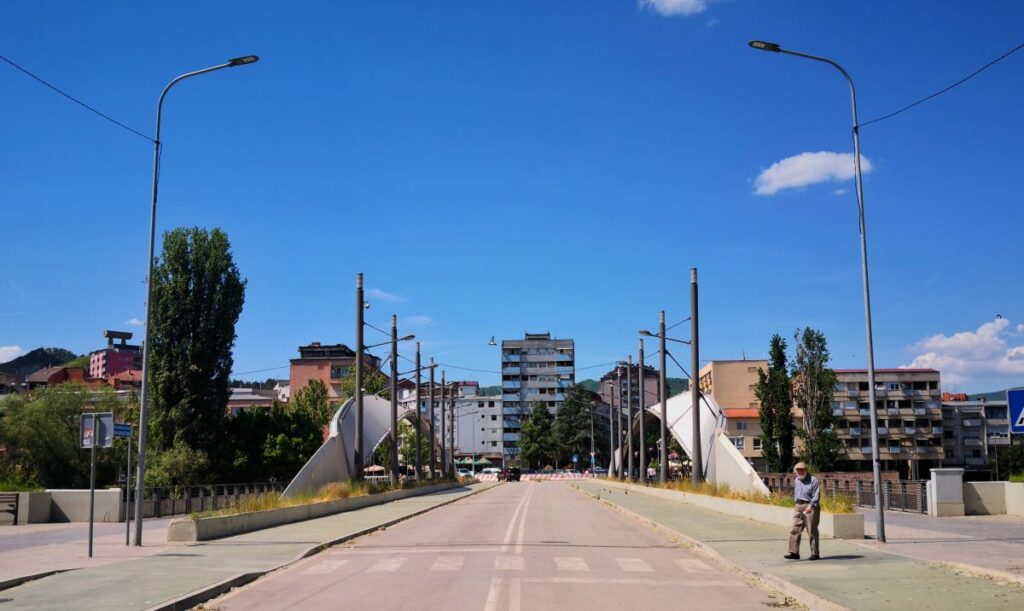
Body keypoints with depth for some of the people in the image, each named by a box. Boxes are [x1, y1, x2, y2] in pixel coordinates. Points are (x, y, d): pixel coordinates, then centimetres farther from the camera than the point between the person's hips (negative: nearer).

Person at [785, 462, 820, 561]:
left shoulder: (813, 480, -5)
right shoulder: (796, 481, 18)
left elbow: (817, 495, -12)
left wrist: (811, 506, -22)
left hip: (810, 506, -7)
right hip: (798, 507, 7)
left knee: (812, 531, -2)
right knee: (795, 530, -1)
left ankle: (814, 553, 6)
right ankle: (794, 552, -1)